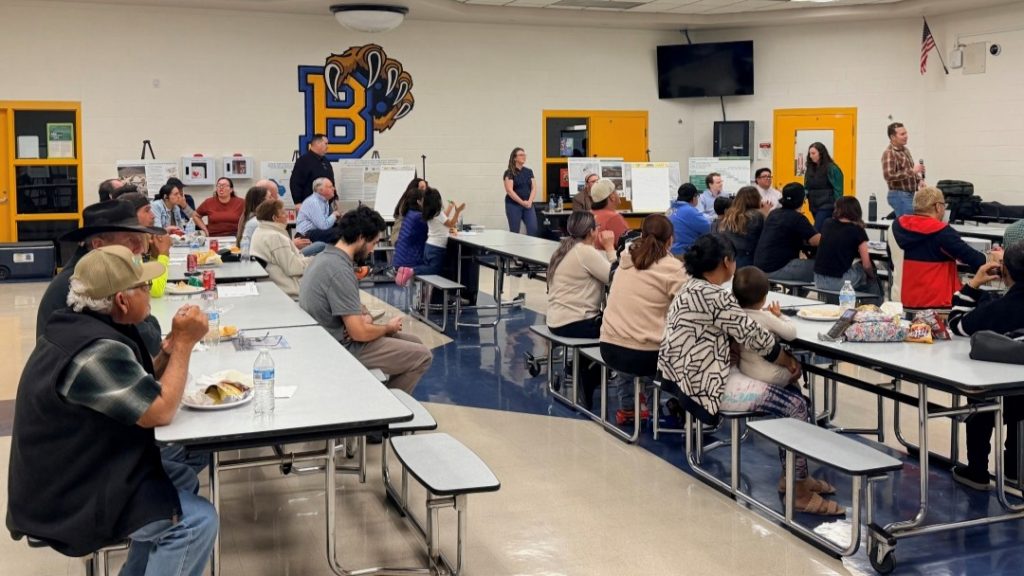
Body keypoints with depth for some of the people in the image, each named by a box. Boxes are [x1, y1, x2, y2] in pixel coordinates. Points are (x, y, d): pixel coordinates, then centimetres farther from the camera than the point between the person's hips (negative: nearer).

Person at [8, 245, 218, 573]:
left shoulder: (79, 327, 7)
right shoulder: (98, 350, -28)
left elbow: (134, 387, 12)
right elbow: (161, 411, -24)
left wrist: (169, 351, -5)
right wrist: (184, 343, -17)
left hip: (65, 477, 11)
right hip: (67, 500, -11)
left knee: (183, 481, 18)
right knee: (196, 520, -17)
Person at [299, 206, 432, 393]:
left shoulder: (327, 256, 5)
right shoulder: (340, 271, -26)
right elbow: (359, 333, -26)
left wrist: (363, 317, -3)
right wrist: (388, 328, -6)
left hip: (338, 336, 10)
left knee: (414, 342, 17)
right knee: (421, 355, -4)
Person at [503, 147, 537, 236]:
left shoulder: (529, 172, 11)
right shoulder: (509, 173, -5)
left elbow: (534, 188, 6)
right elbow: (509, 191, -12)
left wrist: (529, 201, -10)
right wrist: (522, 202, -16)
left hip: (528, 205, 4)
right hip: (513, 205, -4)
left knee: (533, 228, -9)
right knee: (514, 232, 0)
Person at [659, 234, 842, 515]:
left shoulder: (691, 288, 12)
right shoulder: (716, 297, -19)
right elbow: (753, 338, -14)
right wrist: (789, 361, 1)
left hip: (689, 376, 10)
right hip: (709, 383, -10)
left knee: (788, 393, 14)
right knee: (796, 406, -9)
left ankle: (793, 475, 21)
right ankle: (799, 492, -1)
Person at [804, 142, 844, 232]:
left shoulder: (832, 169, -9)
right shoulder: (810, 169, 10)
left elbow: (838, 190, -11)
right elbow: (807, 188, 16)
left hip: (827, 207, -7)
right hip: (814, 207, 7)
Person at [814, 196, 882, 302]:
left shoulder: (827, 224, 7)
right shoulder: (857, 231, -4)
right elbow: (866, 265, -2)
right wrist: (872, 276, 18)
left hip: (819, 280, 5)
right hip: (840, 282, -5)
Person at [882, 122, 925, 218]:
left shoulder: (905, 150, 14)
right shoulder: (889, 153, -15)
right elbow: (889, 176, -25)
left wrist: (919, 180, 8)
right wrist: (912, 171, -24)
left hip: (909, 195, 9)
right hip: (899, 195, -9)